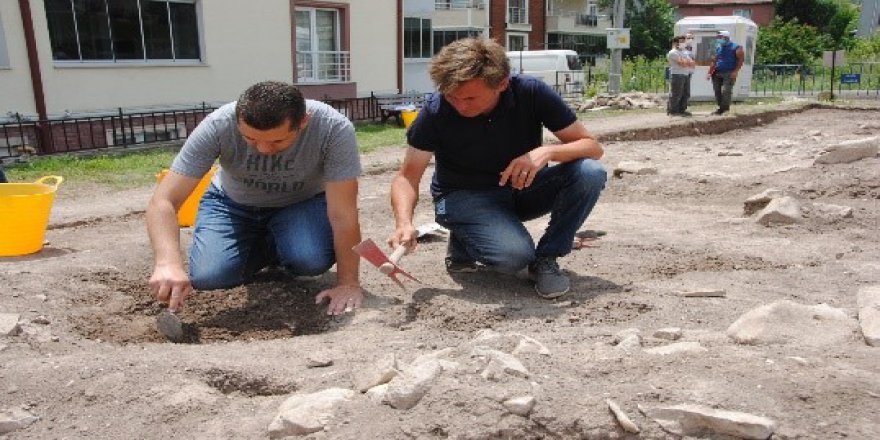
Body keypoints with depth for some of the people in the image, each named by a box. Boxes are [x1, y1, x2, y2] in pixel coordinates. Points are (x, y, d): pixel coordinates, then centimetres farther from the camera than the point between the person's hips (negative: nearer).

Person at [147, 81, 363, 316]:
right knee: (208, 276, -20)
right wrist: (168, 263, -46)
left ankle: (281, 252, 7)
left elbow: (343, 215, -28)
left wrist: (348, 283, -29)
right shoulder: (218, 125, -31)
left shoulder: (334, 129, -34)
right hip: (233, 203, 1)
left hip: (302, 204, -1)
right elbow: (163, 201, -30)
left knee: (313, 260, -30)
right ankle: (264, 252, 12)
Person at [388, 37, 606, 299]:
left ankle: (545, 259, -5)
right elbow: (407, 176, -15)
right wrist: (404, 223, -35)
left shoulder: (531, 93, -18)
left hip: (522, 188, 3)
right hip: (464, 196, -3)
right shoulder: (436, 110, -19)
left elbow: (592, 147, -14)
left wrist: (545, 152, -34)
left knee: (590, 173, -24)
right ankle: (463, 246, 2)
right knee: (513, 255, -33)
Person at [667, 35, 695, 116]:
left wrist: (685, 62, -6)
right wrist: (689, 63, 2)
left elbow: (692, 62, 12)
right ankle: (672, 111, -3)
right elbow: (682, 63, -17)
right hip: (677, 75, -9)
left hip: (686, 75, 9)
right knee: (676, 95, -8)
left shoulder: (685, 52, 22)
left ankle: (682, 110, 17)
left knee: (686, 94, 9)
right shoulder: (673, 53, -6)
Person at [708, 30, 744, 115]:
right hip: (717, 73, 6)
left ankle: (725, 109, -8)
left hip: (729, 74, -6)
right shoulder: (718, 48, 16)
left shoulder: (736, 48, -2)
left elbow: (741, 59, -5)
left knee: (725, 91, -14)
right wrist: (710, 72, 12)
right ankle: (721, 108, 13)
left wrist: (735, 71, -15)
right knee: (717, 91, 3)